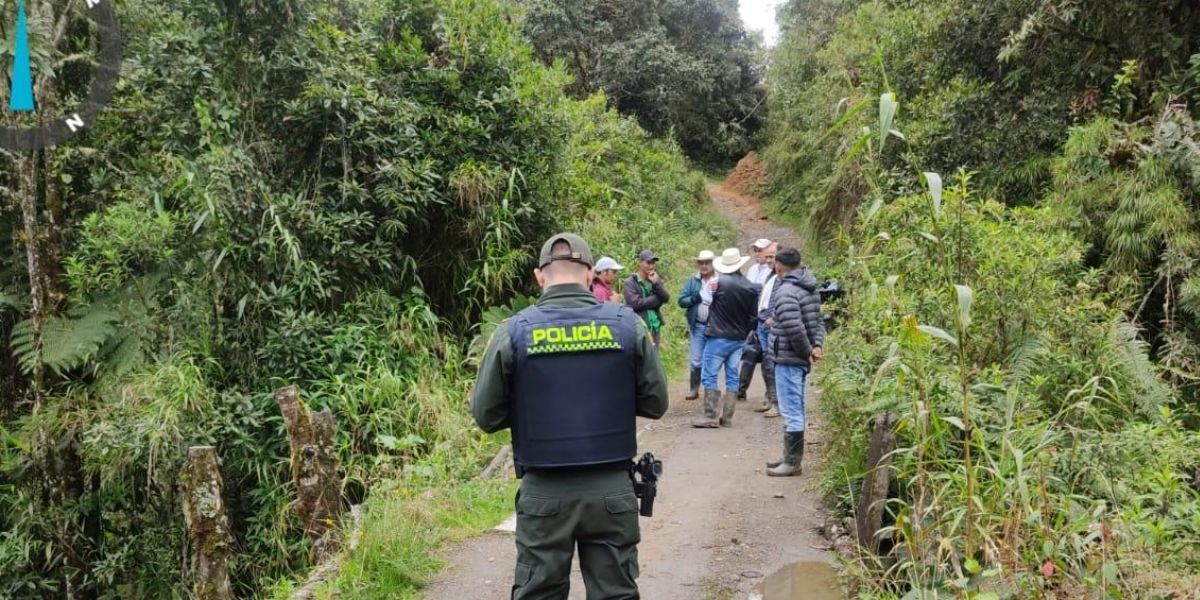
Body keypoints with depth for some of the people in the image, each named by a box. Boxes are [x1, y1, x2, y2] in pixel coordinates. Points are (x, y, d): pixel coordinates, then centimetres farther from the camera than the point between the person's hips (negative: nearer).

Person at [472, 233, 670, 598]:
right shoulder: (627, 324, -4)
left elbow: (486, 415, -2)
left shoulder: (513, 332, -7)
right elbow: (655, 403, 2)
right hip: (612, 489, 1)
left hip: (544, 493, -1)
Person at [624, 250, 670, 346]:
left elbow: (666, 298, 2)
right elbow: (635, 303, -18)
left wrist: (656, 283, -13)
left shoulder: (656, 280, 13)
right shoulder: (631, 282, -6)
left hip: (655, 327, 6)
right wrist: (656, 299, -7)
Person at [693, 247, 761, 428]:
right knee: (732, 377, 10)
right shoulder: (751, 287, -1)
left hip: (718, 337, -5)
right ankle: (727, 417, 12)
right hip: (738, 339, 5)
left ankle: (710, 416, -1)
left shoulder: (719, 282, -16)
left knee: (710, 376, 1)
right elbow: (753, 316, 7)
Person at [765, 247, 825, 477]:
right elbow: (818, 320, 15)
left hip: (788, 359, -10)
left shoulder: (786, 291, -18)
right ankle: (792, 456, 27)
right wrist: (816, 345, 2)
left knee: (791, 411, -4)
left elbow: (794, 327, -26)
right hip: (800, 359, 10)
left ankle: (792, 462, 2)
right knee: (796, 409, 17)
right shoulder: (809, 288, 12)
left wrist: (807, 350, -13)